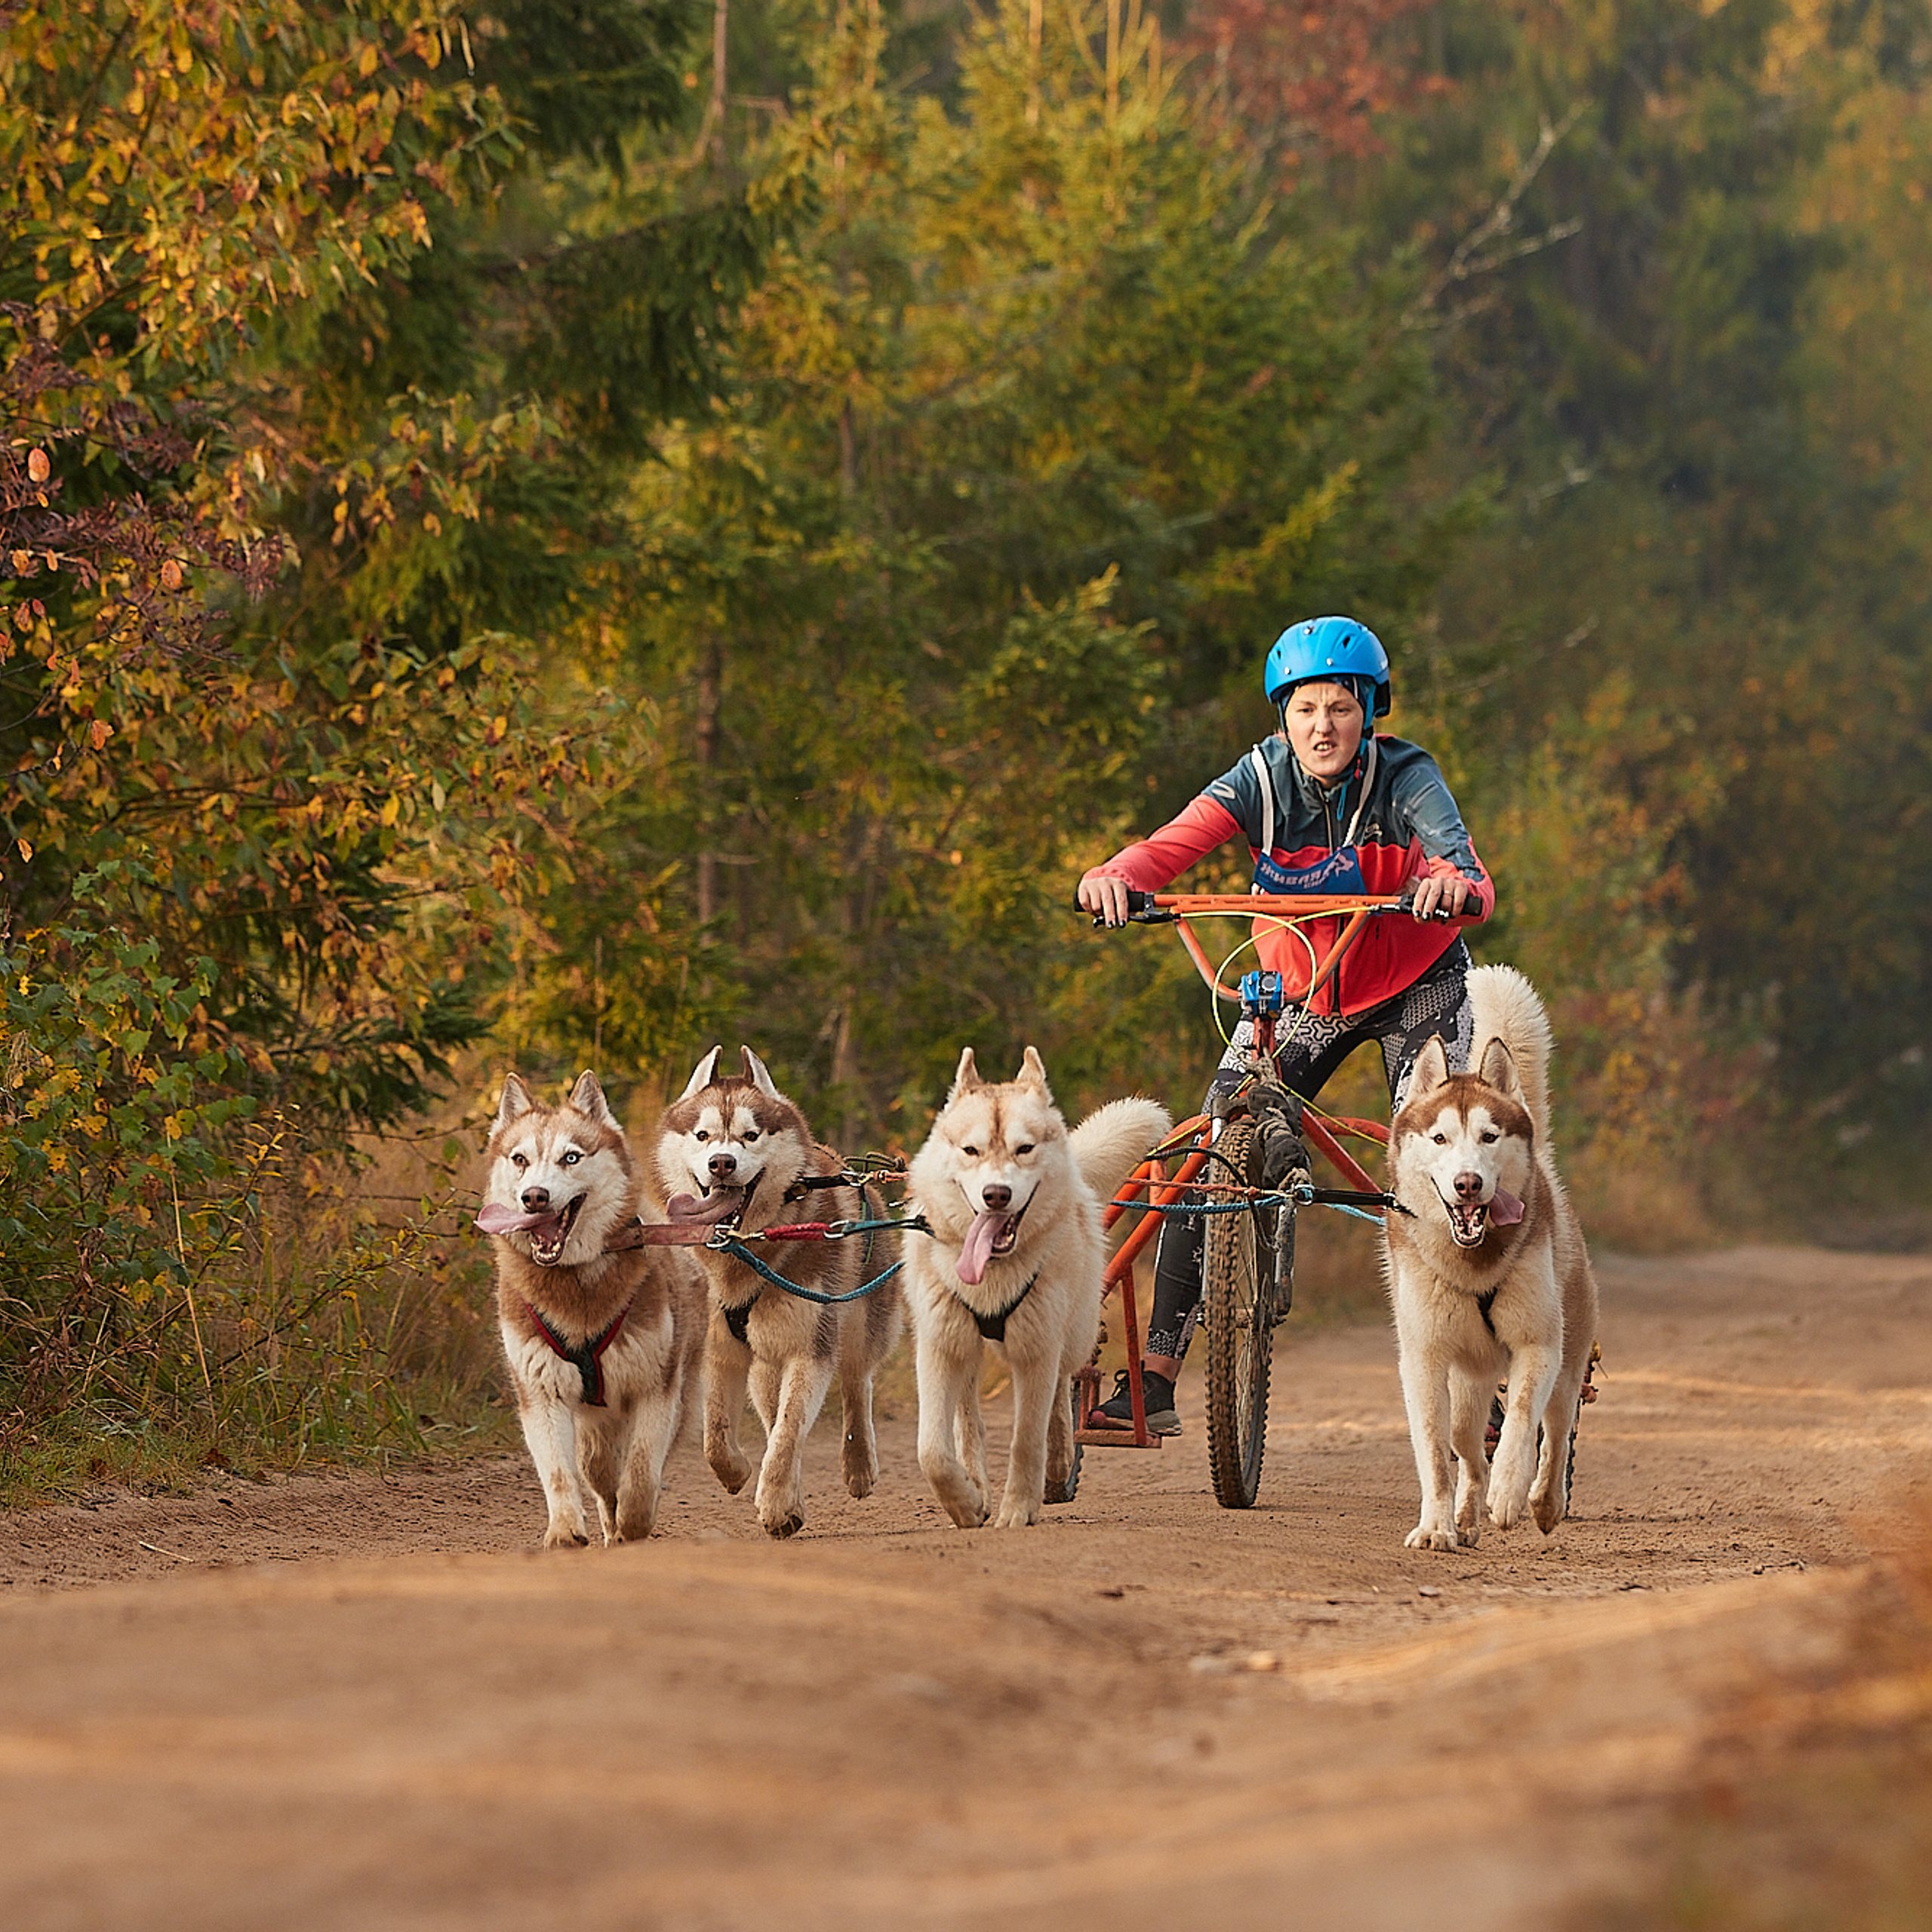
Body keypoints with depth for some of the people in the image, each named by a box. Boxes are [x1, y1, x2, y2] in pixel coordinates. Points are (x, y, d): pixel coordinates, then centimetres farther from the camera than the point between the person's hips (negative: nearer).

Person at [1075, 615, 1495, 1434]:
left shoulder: (1404, 777, -21)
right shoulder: (1263, 779, -16)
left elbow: (1468, 873, -37)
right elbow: (1180, 840, -33)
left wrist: (1458, 888, -62)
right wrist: (1115, 875, -55)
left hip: (1415, 988, -2)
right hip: (1300, 993, 2)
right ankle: (1154, 1380, -5)